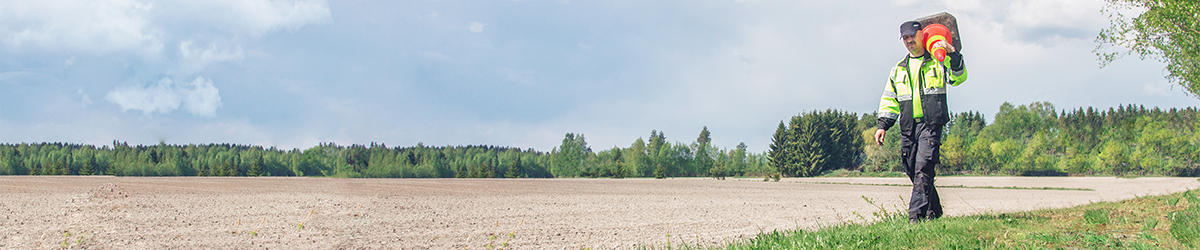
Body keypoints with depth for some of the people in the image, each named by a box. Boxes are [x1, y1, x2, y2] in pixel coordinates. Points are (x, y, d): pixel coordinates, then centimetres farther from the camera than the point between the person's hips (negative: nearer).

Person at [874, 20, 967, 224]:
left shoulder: (937, 62, 9)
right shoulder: (899, 69, 21)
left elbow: (958, 77, -5)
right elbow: (889, 100, 21)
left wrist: (952, 54, -20)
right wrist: (882, 125, 11)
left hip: (931, 125, -5)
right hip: (907, 128, 5)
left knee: (923, 169, -17)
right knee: (913, 171, 3)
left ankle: (916, 214, -23)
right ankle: (933, 212, 16)